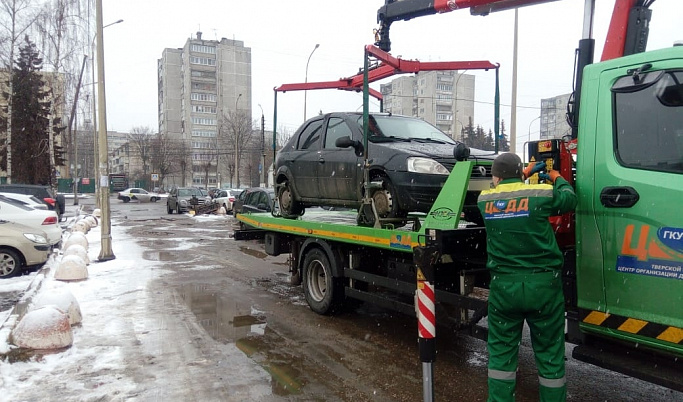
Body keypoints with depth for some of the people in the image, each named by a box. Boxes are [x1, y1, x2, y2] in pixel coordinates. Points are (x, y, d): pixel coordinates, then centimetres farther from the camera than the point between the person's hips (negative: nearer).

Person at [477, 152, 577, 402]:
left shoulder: (484, 200, 0)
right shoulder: (542, 194, -6)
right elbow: (569, 199, 15)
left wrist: (526, 174, 26)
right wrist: (557, 178, 31)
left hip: (503, 286, 1)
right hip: (542, 285, -1)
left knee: (501, 352, 12)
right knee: (550, 354, 12)